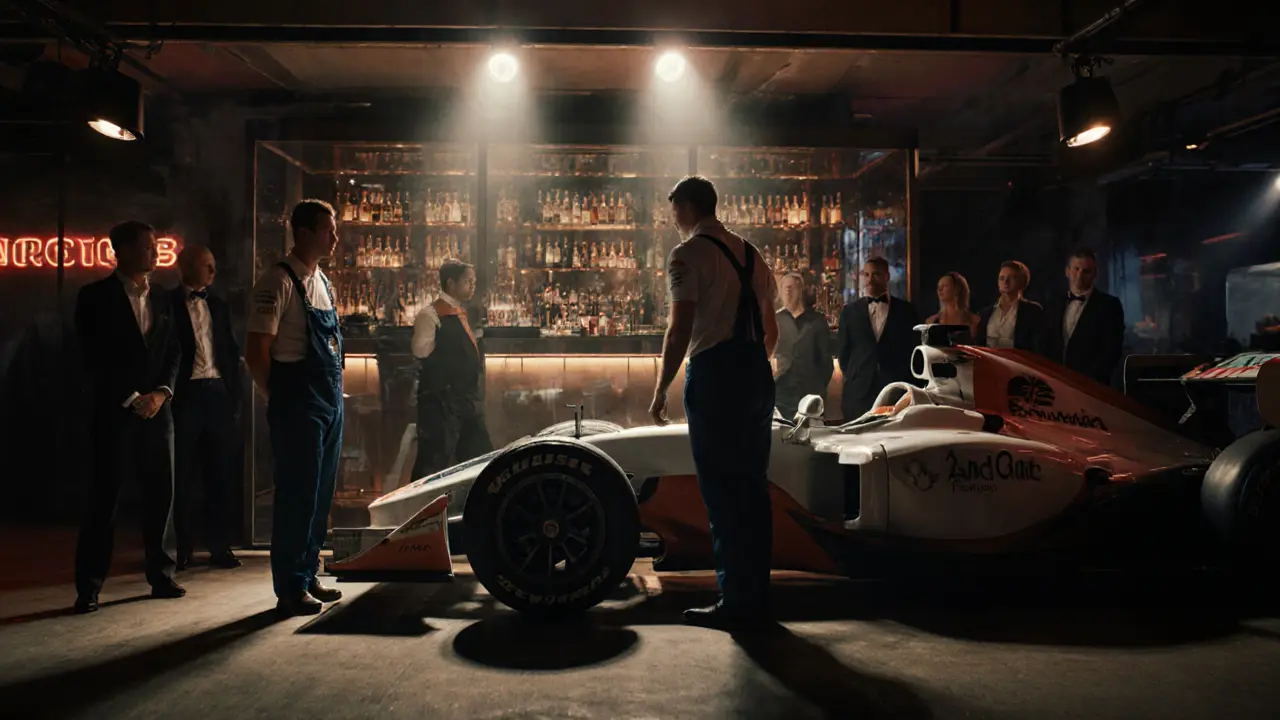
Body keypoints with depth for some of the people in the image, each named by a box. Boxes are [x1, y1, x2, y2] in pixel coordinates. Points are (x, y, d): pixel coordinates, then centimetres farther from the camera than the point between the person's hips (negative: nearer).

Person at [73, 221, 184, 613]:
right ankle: (88, 587, 6)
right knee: (104, 497, -2)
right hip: (114, 412, -5)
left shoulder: (161, 301, 14)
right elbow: (96, 357, -7)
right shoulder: (96, 297, -2)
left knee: (161, 494, 6)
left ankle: (161, 575, 15)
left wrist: (161, 393, -4)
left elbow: (172, 354, 12)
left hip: (158, 410, 5)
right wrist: (131, 399, -10)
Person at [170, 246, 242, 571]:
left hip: (217, 394, 5)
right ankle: (181, 548, 13)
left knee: (219, 474, 7)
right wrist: (167, 393, -10)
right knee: (182, 475, 3)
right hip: (185, 395, -5)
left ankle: (219, 546, 15)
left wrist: (232, 394, 8)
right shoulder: (168, 304, -1)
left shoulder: (218, 306, 15)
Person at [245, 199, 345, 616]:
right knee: (297, 494, -3)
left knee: (320, 493, 13)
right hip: (298, 405, -8)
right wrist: (278, 399, -7)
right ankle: (290, 590, 8)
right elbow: (256, 352, -14)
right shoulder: (280, 282, -11)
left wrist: (335, 392, 14)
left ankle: (308, 577, 25)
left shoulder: (323, 283, 15)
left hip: (329, 402, 8)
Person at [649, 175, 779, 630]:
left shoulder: (687, 255, -5)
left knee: (722, 490, -2)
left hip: (713, 375, -8)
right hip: (757, 372, 8)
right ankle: (757, 596, 19)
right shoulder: (749, 252, 18)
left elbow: (680, 331, -12)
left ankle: (736, 602, 3)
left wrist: (661, 389, -6)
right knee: (752, 486, 12)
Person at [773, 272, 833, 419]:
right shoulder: (775, 320, 8)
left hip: (809, 395, -1)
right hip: (779, 395, 1)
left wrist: (819, 389, 3)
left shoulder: (817, 320, 6)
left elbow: (826, 359, 7)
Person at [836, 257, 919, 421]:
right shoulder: (850, 311, 9)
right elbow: (842, 351, 12)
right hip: (859, 391, 1)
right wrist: (853, 377, 8)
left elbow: (914, 349, 8)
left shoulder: (905, 310, 7)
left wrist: (907, 384, 5)